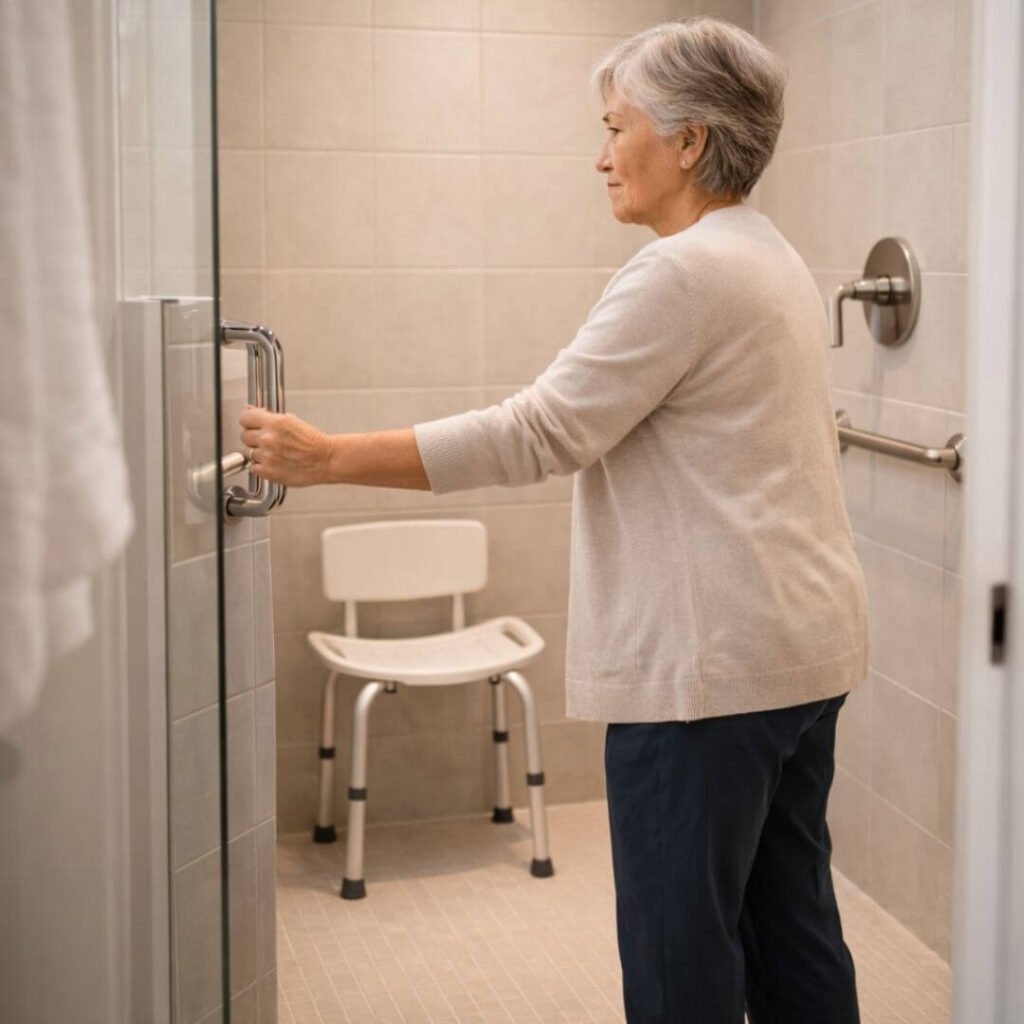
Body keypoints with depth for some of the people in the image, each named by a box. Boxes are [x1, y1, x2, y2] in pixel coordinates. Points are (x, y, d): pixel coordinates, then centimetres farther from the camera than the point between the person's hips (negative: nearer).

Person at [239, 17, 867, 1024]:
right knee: (792, 927, 16)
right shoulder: (769, 256, 15)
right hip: (803, 647, 10)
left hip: (711, 660, -10)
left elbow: (535, 434, -20)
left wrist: (330, 458, -17)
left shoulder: (682, 272, -17)